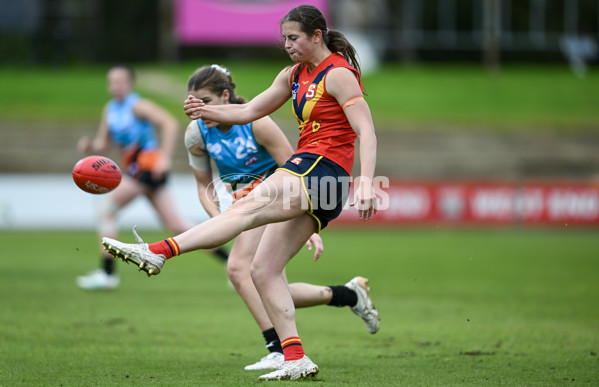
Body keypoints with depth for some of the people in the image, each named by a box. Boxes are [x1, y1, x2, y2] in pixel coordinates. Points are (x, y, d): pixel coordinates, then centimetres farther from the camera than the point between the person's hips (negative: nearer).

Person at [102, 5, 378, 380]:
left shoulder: (339, 74, -5)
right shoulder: (294, 75, 21)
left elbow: (366, 130, -14)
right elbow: (250, 111, 24)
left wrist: (366, 182, -26)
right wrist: (209, 111, 6)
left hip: (322, 170, -9)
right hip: (306, 176, 10)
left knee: (247, 208, -26)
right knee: (263, 270, 0)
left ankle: (158, 252, -40)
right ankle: (296, 360, -3)